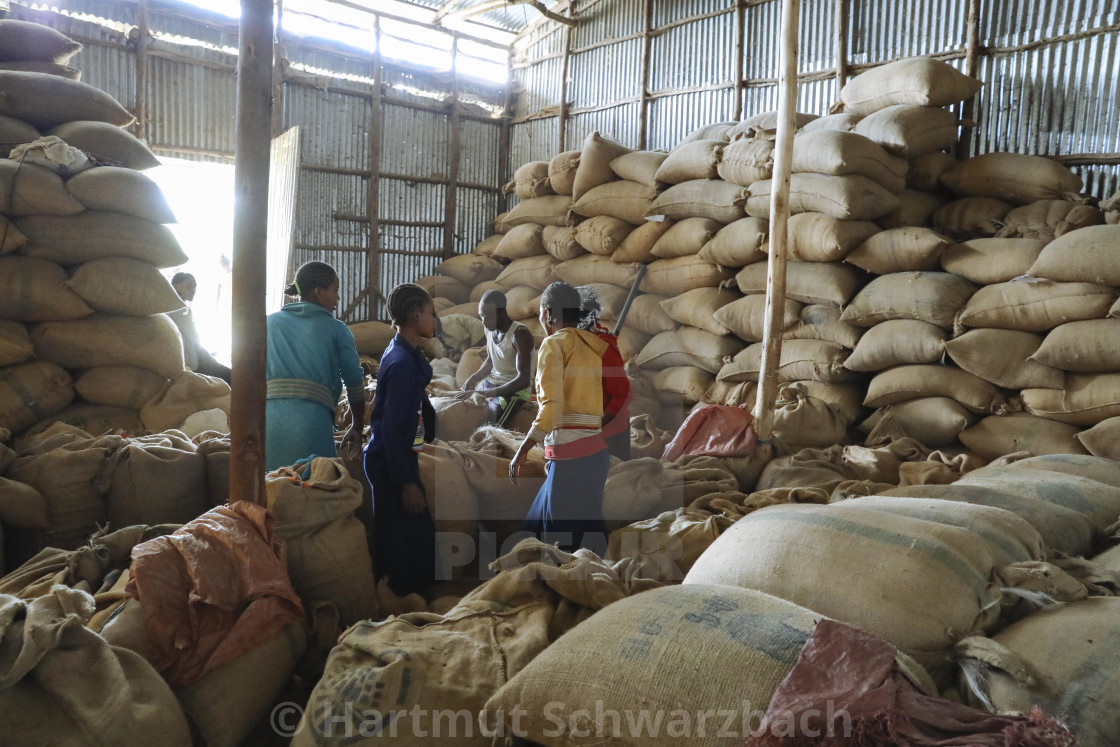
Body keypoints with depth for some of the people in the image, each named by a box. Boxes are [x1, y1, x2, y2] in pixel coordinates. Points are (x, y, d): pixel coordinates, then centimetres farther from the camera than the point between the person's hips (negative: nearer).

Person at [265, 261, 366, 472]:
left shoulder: (270, 323, 15)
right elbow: (355, 383, 6)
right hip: (312, 420, -3)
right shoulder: (336, 330, 7)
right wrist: (357, 429, 19)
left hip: (270, 417, 4)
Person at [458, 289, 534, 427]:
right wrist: (475, 377, 2)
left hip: (514, 391, -8)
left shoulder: (520, 334, -20)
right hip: (490, 383, 8)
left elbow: (524, 379, -25)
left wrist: (487, 393, -30)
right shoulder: (490, 329, 3)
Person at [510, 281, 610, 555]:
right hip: (597, 447, 8)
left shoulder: (554, 343, -5)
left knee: (567, 537, 0)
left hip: (571, 452, -7)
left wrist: (523, 449, -11)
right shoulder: (594, 343, 14)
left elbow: (551, 406, -14)